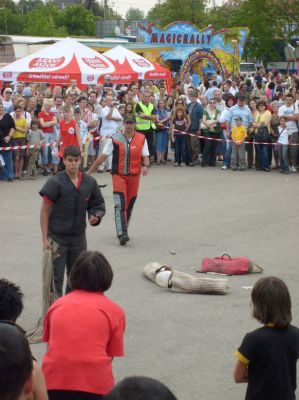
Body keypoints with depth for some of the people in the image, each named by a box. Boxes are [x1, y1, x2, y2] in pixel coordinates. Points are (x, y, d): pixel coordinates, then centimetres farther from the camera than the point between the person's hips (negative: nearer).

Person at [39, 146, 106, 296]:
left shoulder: (89, 182, 0)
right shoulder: (55, 183, -12)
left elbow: (97, 204, 13)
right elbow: (45, 211, -9)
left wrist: (96, 216, -10)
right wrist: (45, 239, -11)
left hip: (78, 237, 5)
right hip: (57, 237, -5)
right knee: (55, 279, -3)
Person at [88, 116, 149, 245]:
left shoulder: (141, 139, 3)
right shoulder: (115, 139, -2)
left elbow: (145, 157, 4)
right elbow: (103, 156, 0)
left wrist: (145, 166, -20)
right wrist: (89, 171, -1)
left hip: (134, 176, 3)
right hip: (118, 175, -3)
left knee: (129, 205, 12)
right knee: (120, 204, -16)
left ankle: (123, 230, 30)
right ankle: (122, 234, -22)